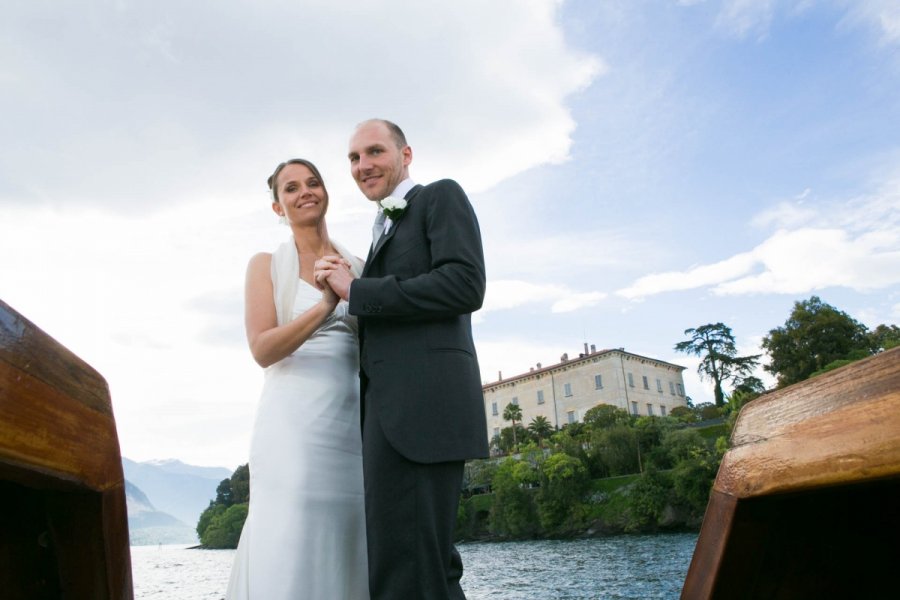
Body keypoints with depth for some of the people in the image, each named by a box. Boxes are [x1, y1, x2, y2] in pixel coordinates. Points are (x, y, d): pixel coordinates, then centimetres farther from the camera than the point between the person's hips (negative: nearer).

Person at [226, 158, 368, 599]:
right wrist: (324, 308, -21)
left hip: (356, 424, 4)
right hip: (294, 422, -3)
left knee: (349, 556, 6)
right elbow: (262, 350, -9)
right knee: (290, 554, -4)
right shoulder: (266, 265, 5)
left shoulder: (357, 267, 13)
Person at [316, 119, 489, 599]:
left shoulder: (441, 196, 4)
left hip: (421, 406, -9)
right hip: (390, 413, 10)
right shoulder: (386, 231, 29)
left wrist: (356, 290, -9)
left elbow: (465, 286, -13)